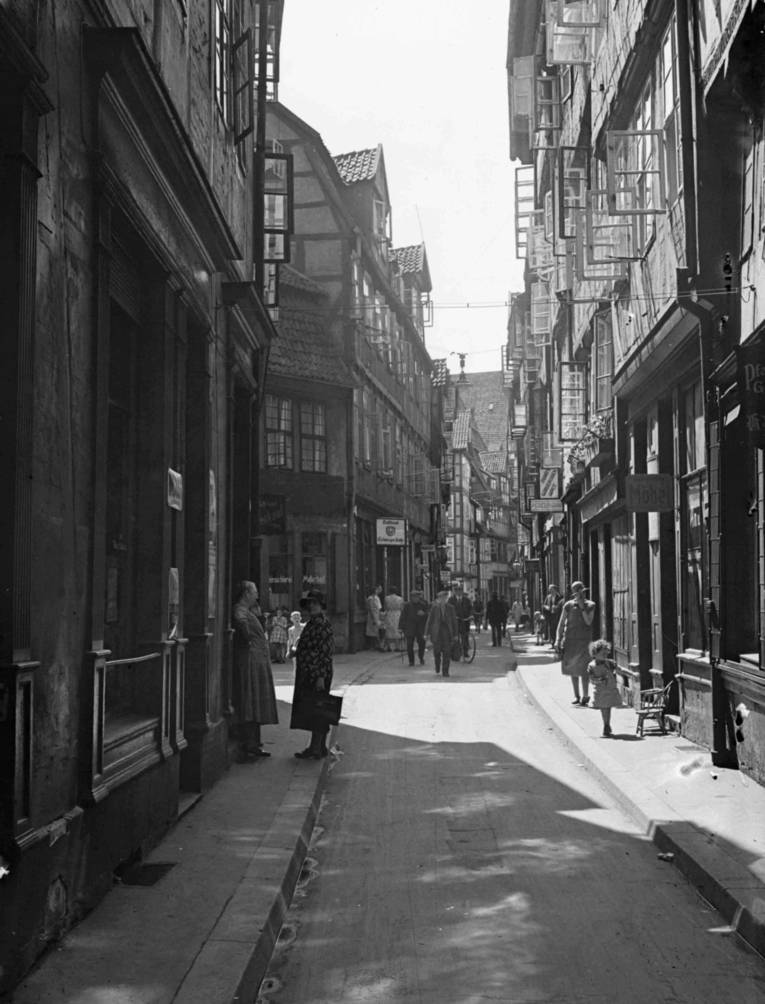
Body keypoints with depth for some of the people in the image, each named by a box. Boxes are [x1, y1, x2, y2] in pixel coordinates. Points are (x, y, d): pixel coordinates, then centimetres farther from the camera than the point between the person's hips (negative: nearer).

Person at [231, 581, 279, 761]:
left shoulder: (249, 611, 20)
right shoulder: (240, 610, -12)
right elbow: (241, 621, -29)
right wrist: (247, 638, -18)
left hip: (258, 664, 10)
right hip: (249, 661, -10)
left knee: (256, 706, 14)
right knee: (249, 705, -9)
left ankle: (254, 745, 22)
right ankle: (246, 748, -9)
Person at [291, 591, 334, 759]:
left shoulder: (322, 624, -15)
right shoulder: (312, 623, 15)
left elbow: (326, 652, -19)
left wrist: (320, 676, -22)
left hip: (317, 674, -10)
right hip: (308, 674, 10)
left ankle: (316, 749, -3)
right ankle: (320, 747, 19)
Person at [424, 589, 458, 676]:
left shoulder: (450, 608, 4)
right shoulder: (434, 607, 0)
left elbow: (454, 621, 8)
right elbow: (429, 620, 1)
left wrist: (455, 634, 5)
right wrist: (428, 633, -3)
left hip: (447, 631, 1)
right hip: (436, 632, -1)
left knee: (447, 652, -4)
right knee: (437, 650, 0)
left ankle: (445, 671, 2)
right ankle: (437, 664, 32)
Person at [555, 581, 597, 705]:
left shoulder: (590, 605, 3)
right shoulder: (568, 605, 4)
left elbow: (588, 622, -8)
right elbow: (561, 623, 4)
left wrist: (582, 607, -12)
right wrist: (558, 640, -3)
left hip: (584, 640, -2)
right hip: (570, 640, 2)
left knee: (583, 669, -8)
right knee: (572, 669, 7)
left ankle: (585, 695, 2)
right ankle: (576, 696, 16)